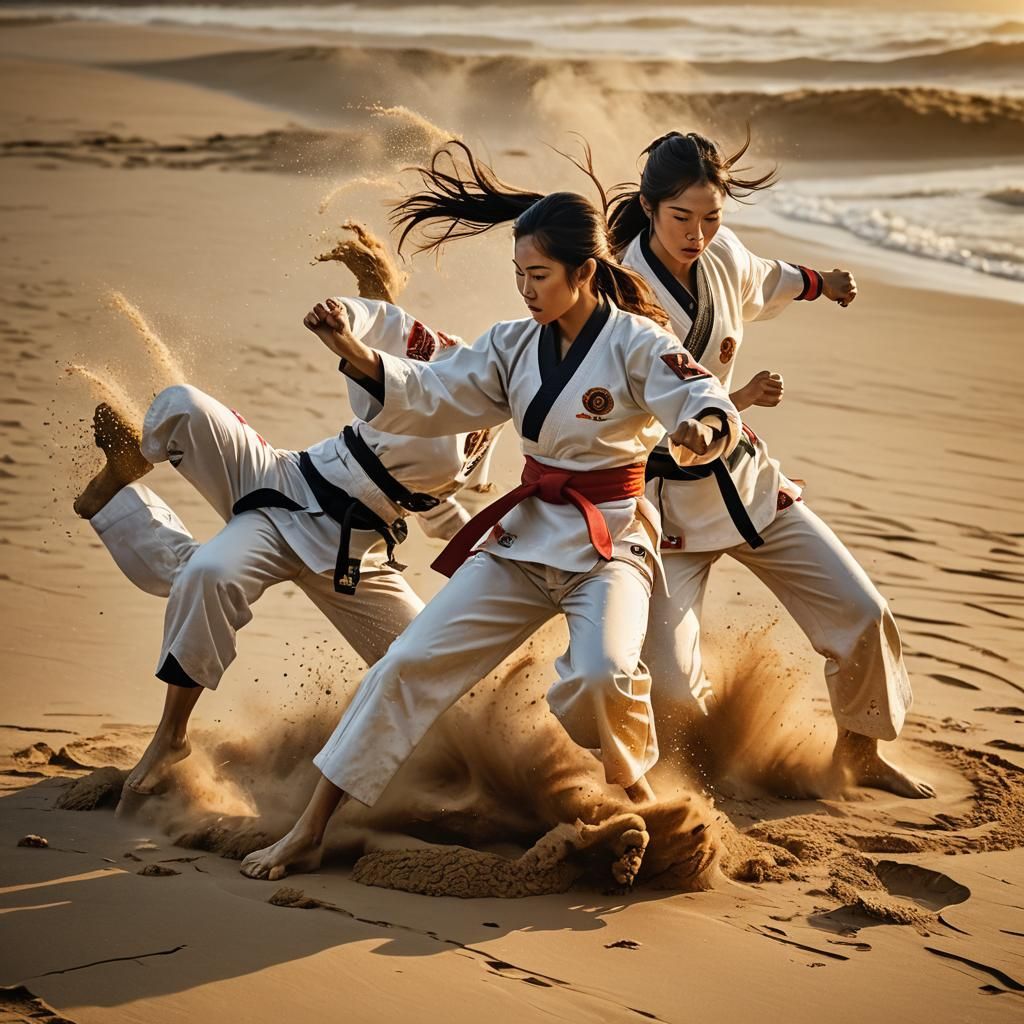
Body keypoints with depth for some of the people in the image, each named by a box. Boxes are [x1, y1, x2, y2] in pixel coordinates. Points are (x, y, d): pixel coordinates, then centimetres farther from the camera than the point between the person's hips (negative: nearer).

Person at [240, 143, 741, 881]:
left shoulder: (638, 345, -12)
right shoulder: (516, 346, 7)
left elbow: (709, 406, -26)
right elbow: (434, 397, 6)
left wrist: (704, 430, -51)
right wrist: (357, 354, -10)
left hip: (608, 543, -5)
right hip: (524, 538, 6)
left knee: (602, 675, -33)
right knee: (412, 664, -1)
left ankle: (632, 787, 1)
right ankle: (309, 833, 4)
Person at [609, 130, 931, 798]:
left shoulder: (722, 255, -4)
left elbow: (764, 281, 22)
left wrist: (821, 283, 43)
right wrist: (732, 399, -37)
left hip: (743, 478, 6)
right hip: (667, 502, -6)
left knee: (861, 615, 3)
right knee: (671, 689, -15)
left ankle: (858, 754, 28)